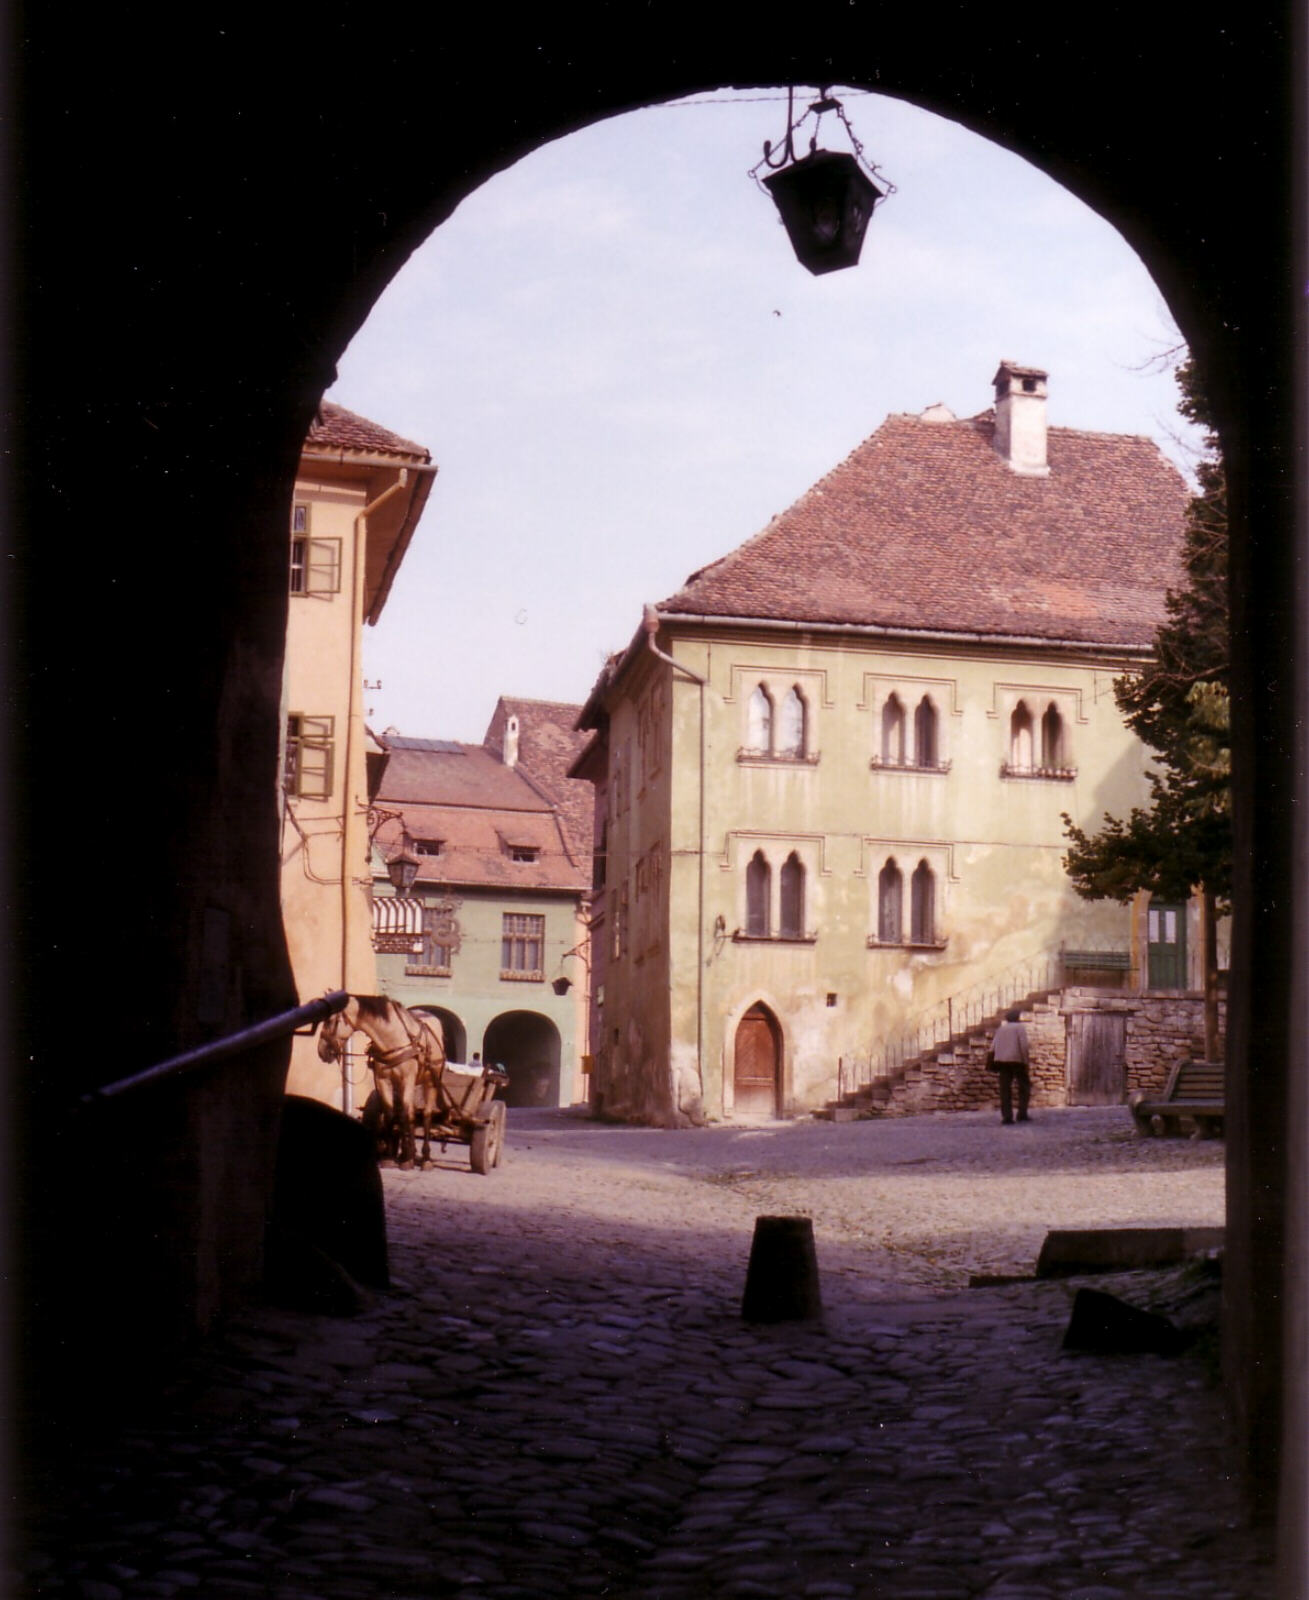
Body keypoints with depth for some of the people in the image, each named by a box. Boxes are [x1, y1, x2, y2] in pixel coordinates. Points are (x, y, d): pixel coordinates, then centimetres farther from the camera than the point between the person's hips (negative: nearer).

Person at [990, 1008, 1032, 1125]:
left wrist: (995, 1063, 12)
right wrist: (1025, 1062, -7)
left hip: (1002, 1061, 4)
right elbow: (1023, 1045, -10)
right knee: (1024, 1086, 8)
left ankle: (1006, 1116, -4)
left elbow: (993, 1047, 9)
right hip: (1017, 1060, -4)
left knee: (1005, 1089, 3)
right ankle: (1022, 1114, -1)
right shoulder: (1020, 1027, 2)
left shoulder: (1000, 1029, 17)